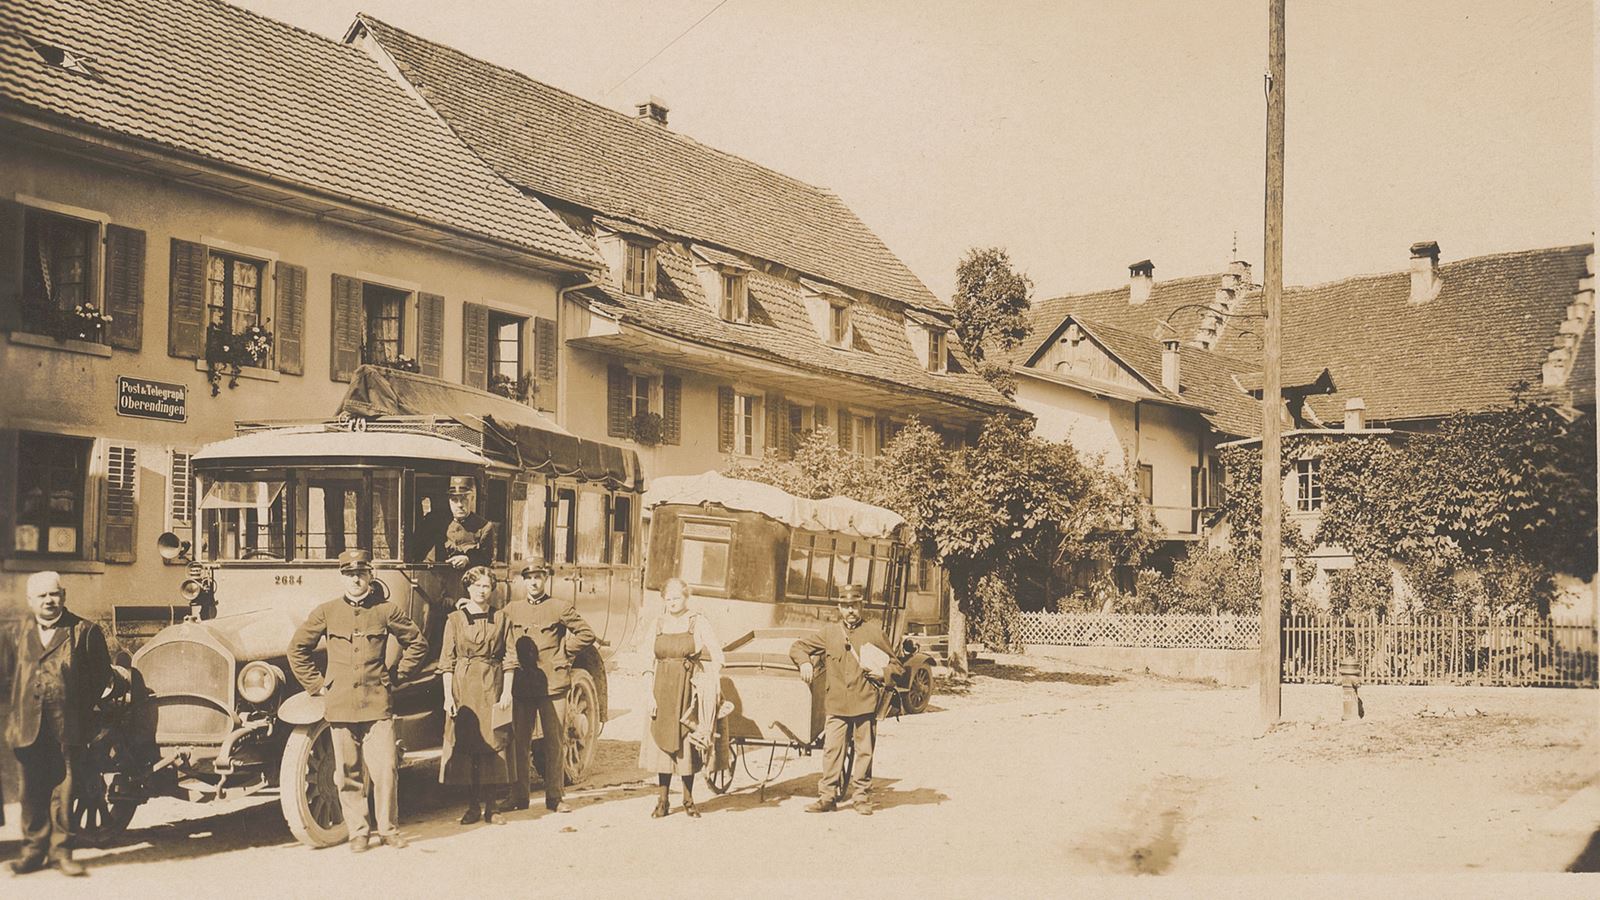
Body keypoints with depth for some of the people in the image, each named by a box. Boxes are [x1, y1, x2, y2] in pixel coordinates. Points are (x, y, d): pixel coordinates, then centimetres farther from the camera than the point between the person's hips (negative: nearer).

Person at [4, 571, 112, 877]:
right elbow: (12, 674, 18)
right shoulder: (19, 632, 11)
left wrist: (82, 709, -1)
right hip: (29, 726, 3)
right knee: (33, 791, 8)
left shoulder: (85, 631, -1)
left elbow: (101, 674, 1)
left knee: (63, 789, 2)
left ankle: (59, 850, 11)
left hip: (69, 727, -3)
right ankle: (34, 848, 18)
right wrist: (16, 714, 10)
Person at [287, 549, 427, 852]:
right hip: (340, 705, 1)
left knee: (385, 769, -4)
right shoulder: (326, 612, 6)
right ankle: (358, 831, 15)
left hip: (378, 703, -1)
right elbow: (297, 649, 15)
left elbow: (417, 644, 13)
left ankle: (388, 828, 10)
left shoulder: (387, 610, 3)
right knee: (348, 774, 4)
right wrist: (317, 684, 10)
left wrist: (397, 677, 8)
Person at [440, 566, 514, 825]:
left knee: (492, 743, -1)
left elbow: (509, 659, 7)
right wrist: (448, 695, -5)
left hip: (492, 687, 1)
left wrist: (507, 691, -1)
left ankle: (489, 807, 7)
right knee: (464, 743, 0)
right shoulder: (455, 619, 3)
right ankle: (472, 806, 9)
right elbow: (447, 661, 2)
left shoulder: (500, 619, 8)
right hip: (463, 686, -1)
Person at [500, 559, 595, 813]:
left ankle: (554, 797, 9)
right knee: (519, 741, 4)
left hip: (553, 683, -2)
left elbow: (586, 634, 4)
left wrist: (564, 653, 0)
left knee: (555, 742, 2)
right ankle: (519, 797, 13)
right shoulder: (511, 610, 10)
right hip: (521, 684, 2)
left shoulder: (561, 608, 2)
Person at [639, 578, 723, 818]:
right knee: (661, 742, 2)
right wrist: (650, 693, -2)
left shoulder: (699, 623, -1)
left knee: (687, 744, 0)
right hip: (662, 690, 3)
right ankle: (663, 801, 10)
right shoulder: (658, 624, 8)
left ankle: (688, 799, 13)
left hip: (688, 691, -2)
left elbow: (717, 657, 0)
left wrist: (709, 688, -7)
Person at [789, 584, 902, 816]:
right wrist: (805, 662, -3)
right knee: (831, 750, -3)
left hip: (865, 703, -1)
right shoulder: (829, 632, 10)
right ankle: (828, 796, 5)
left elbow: (895, 664, 14)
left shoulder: (874, 632, 7)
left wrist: (883, 673, -7)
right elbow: (798, 647, 16)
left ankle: (863, 797, 14)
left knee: (864, 751, 4)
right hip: (836, 704, 1)